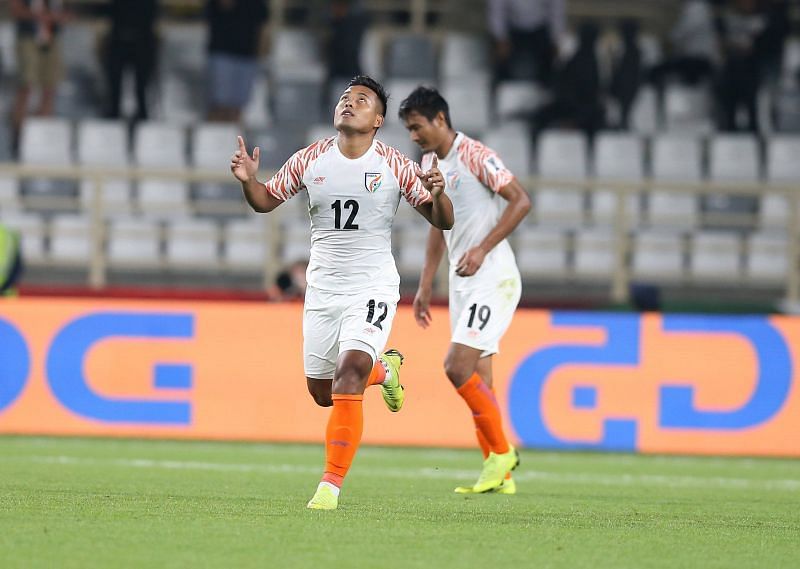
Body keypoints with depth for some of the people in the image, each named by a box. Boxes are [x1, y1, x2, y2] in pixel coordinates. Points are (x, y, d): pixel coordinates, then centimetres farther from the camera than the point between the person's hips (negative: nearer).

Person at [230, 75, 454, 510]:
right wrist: (247, 180, -9)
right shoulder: (309, 160, 2)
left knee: (348, 376, -22)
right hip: (322, 289, 4)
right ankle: (383, 368, 40)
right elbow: (266, 201, 12)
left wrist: (437, 194, -24)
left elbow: (443, 222, -2)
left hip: (373, 288, -4)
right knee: (322, 393, 9)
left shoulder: (394, 166, -5)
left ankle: (331, 484, -15)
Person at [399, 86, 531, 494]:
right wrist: (425, 286, 20)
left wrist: (482, 249, -22)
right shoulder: (429, 165, 14)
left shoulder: (475, 156, -12)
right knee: (477, 382, 5)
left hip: (493, 278, -9)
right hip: (462, 283, 9)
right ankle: (500, 476, 8)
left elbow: (520, 200, -17)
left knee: (458, 367, -18)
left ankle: (501, 452, -5)